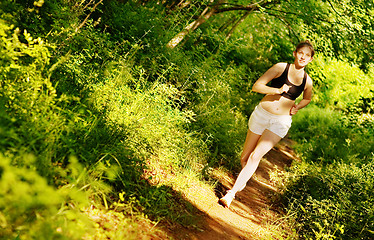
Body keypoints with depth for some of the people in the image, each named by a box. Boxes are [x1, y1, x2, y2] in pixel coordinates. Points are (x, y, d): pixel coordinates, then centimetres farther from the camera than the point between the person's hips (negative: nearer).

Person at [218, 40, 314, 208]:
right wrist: (278, 90, -20)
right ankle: (243, 180, 39)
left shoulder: (307, 81, 4)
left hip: (281, 122, 0)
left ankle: (232, 193, -15)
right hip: (262, 114, 0)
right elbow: (256, 86, -8)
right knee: (245, 157, 7)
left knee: (256, 155, -16)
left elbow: (307, 98, 26)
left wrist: (297, 107, 6)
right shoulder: (281, 68, -6)